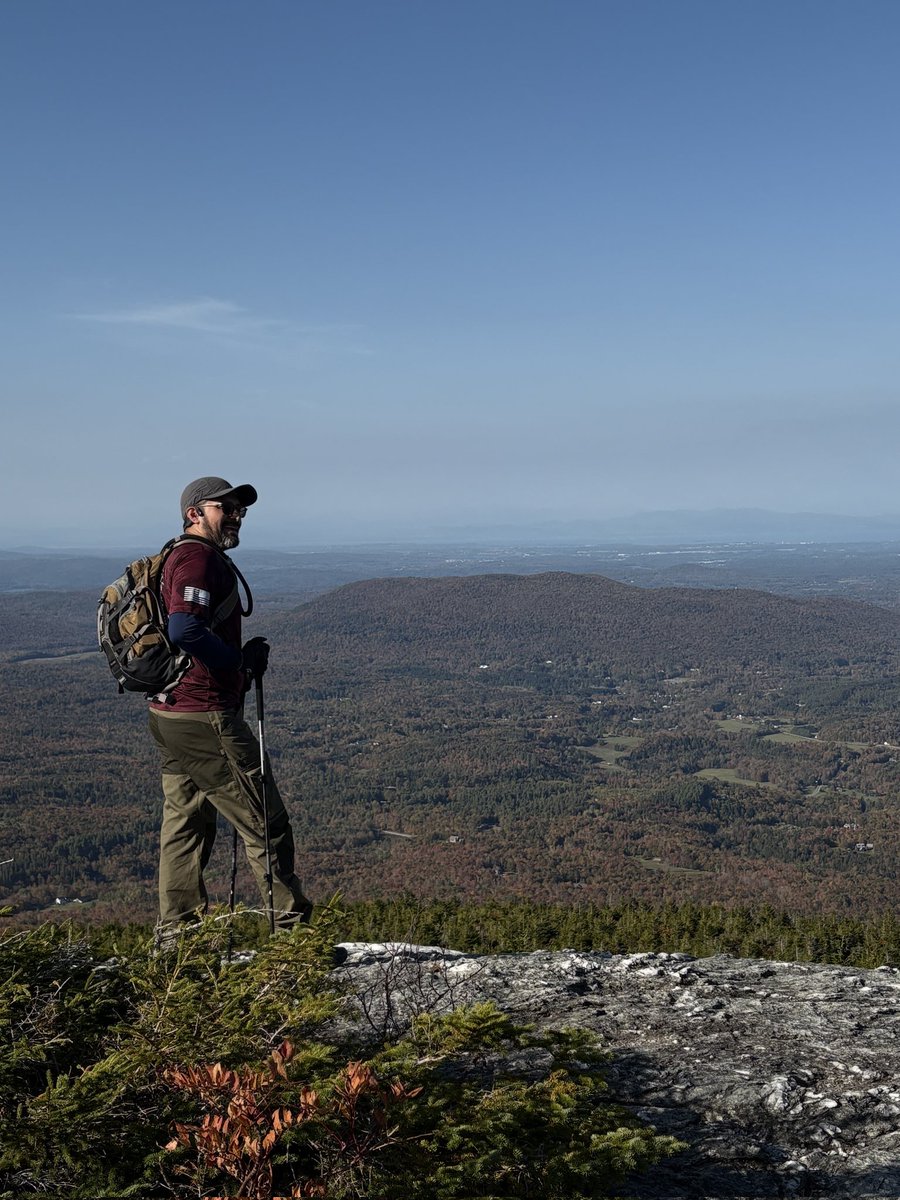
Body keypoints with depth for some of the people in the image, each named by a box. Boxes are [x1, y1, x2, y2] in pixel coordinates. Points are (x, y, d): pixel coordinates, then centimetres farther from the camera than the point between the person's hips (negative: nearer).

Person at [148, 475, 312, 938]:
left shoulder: (180, 557, 19)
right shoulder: (198, 557, -14)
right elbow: (185, 629, -28)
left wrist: (239, 660, 10)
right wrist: (242, 660, -15)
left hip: (169, 713, 11)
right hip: (204, 715, -11)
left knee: (185, 822, 15)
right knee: (265, 821, -2)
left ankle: (176, 931, 22)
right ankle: (291, 925, 5)